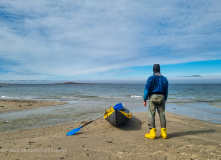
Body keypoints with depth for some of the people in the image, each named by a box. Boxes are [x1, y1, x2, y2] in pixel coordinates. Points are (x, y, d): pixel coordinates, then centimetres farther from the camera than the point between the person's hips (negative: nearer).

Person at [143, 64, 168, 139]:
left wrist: (144, 100, -3)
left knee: (151, 115, -1)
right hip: (161, 98, 5)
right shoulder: (164, 79, 10)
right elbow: (166, 91, 12)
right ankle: (164, 133, 12)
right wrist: (164, 100, 19)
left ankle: (152, 133, -1)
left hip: (152, 97, -4)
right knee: (162, 115, 9)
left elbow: (147, 90, -8)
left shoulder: (151, 78, -5)